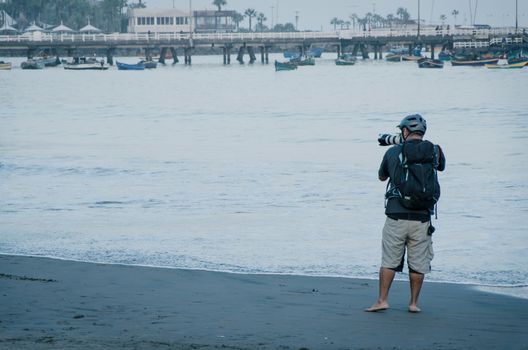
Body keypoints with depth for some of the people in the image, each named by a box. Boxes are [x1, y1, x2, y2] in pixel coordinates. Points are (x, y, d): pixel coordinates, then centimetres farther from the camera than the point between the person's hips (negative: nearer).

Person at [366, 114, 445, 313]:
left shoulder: (393, 152, 0)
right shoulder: (434, 151, 1)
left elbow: (382, 177, 19)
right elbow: (441, 167, 25)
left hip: (396, 216, -1)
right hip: (422, 218, 1)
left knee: (389, 261, 8)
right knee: (418, 263, 10)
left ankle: (382, 300, 5)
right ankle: (414, 303, 14)